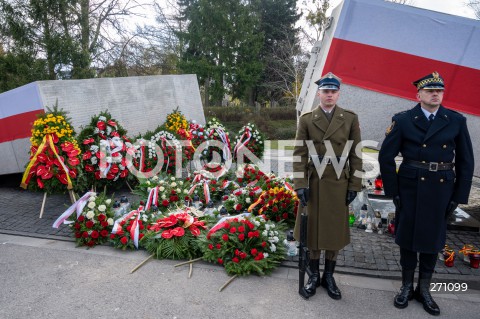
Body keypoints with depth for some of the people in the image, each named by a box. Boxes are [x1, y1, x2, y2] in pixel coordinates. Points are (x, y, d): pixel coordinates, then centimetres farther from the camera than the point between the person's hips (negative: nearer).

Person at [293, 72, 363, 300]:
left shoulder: (350, 119, 1)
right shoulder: (306, 119, 0)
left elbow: (355, 154, 2)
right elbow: (299, 154, -3)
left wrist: (354, 185, -2)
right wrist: (300, 184, -10)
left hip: (339, 184, 1)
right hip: (313, 183, 0)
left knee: (335, 230, 9)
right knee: (312, 229, 9)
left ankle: (329, 277, 27)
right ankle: (314, 275, 27)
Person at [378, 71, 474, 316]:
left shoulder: (456, 121, 1)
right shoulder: (403, 120, -5)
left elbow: (465, 162, 4)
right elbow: (386, 157, -4)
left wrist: (459, 196, 0)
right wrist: (393, 191, -6)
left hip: (441, 190, 2)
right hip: (410, 188, -1)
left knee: (432, 239, 12)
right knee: (407, 237, 10)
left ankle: (424, 289, 30)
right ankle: (407, 286, 29)